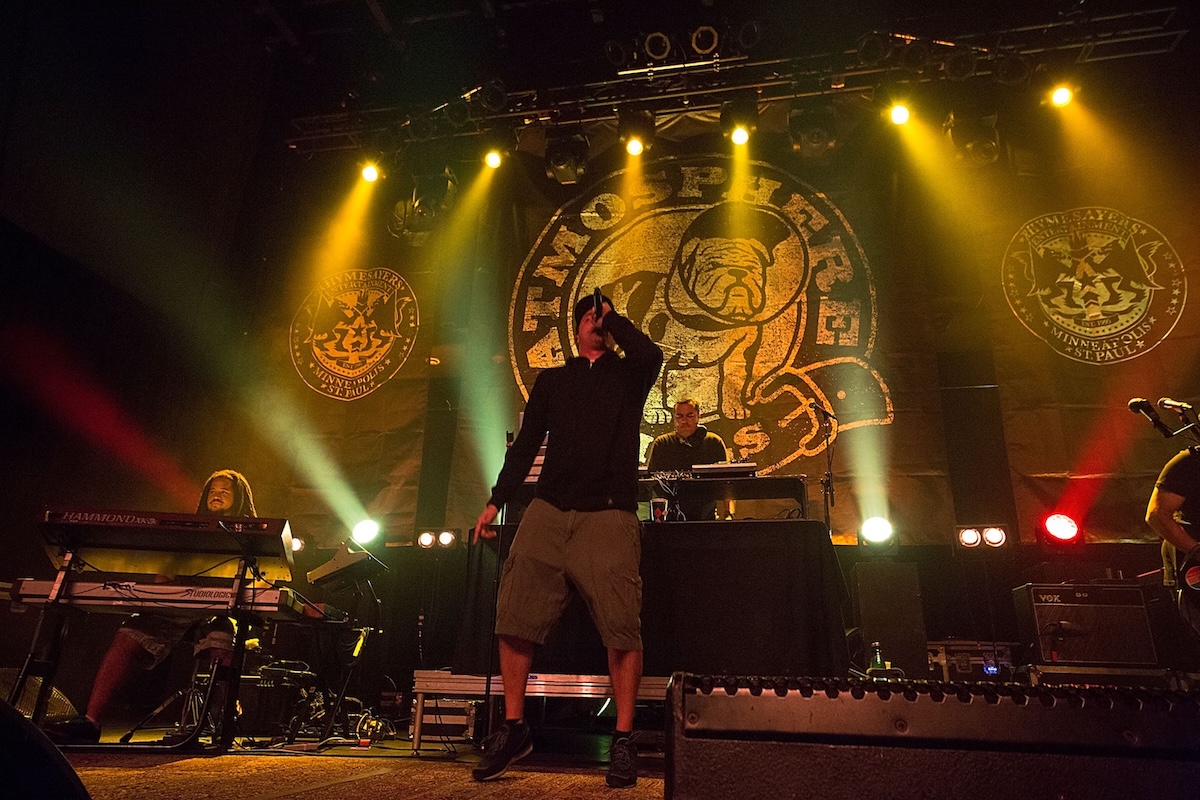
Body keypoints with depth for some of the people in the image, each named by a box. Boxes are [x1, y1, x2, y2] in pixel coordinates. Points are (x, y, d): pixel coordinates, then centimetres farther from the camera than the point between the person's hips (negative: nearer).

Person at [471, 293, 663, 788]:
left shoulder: (628, 374, 16)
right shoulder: (551, 380, 22)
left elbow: (650, 354, -10)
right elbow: (525, 445, 18)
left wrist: (613, 317, 5)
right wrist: (496, 501, 10)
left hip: (610, 515, -2)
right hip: (548, 510, 3)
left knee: (621, 625, -9)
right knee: (516, 617, -3)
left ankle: (623, 740, 5)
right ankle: (513, 728, 14)